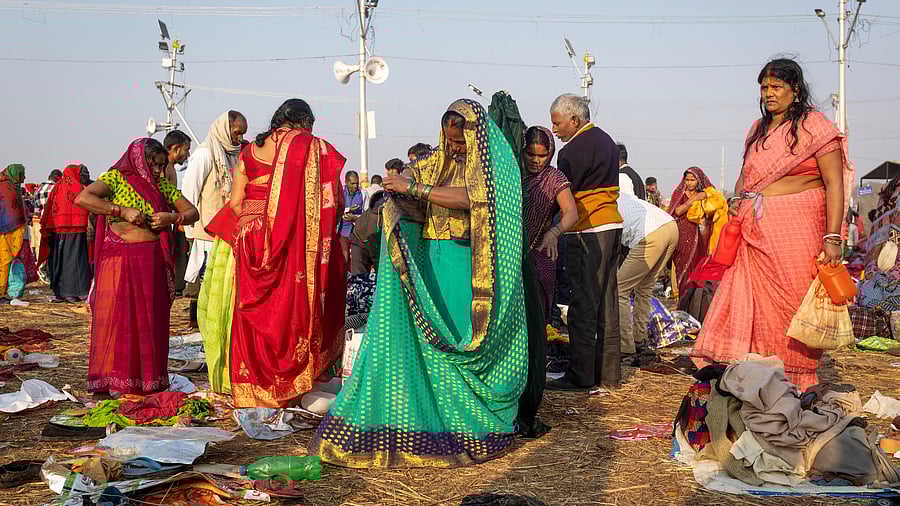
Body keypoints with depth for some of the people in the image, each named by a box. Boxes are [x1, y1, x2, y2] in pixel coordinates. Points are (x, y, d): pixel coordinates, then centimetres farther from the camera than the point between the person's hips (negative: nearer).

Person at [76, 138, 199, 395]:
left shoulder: (162, 186, 13)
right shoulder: (115, 178, 0)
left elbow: (192, 213, 14)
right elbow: (82, 199, -15)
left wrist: (171, 217, -7)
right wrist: (123, 211, -18)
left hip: (152, 261, 4)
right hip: (119, 260, -4)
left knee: (151, 319, 5)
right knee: (117, 316, -3)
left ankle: (148, 379, 14)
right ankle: (113, 380, 6)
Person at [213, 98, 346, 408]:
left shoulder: (250, 151, 10)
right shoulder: (313, 148, -1)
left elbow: (234, 203, 6)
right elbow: (335, 201, -3)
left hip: (250, 240, 3)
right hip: (294, 245, -3)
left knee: (255, 313, 9)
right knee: (290, 308, 5)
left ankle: (254, 388, 15)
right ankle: (286, 386, 5)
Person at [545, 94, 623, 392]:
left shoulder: (574, 150, -13)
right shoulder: (606, 140, 17)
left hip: (588, 231, -9)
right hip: (613, 225, 9)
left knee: (583, 305, -5)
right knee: (607, 303, 10)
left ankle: (581, 375, -1)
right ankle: (608, 373, 15)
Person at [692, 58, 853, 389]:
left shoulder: (814, 126, -2)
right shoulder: (758, 129, 17)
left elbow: (834, 184, -8)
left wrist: (832, 237, -17)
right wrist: (737, 200, 7)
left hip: (797, 231, -5)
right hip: (755, 231, 6)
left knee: (792, 304, -4)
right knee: (749, 306, 1)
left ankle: (796, 386, 5)